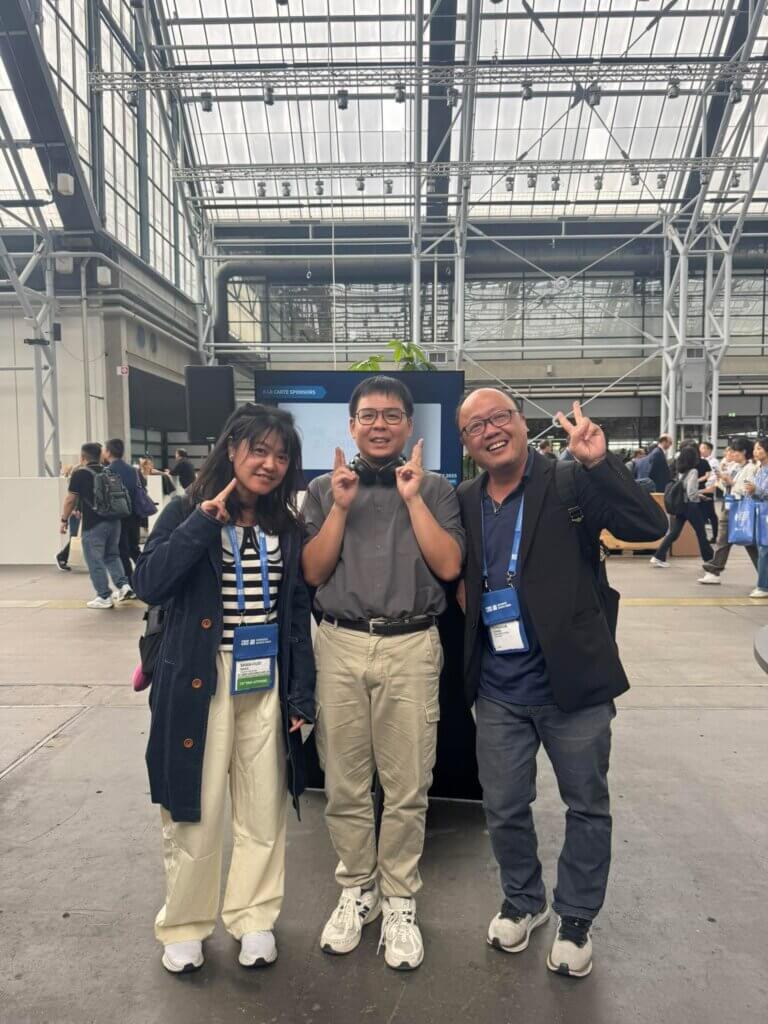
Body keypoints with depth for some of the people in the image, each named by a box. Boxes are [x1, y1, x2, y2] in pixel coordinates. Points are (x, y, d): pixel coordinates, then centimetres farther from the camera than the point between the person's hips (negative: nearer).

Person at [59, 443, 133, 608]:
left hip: (93, 523, -6)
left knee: (95, 560, 2)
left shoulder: (79, 473, -6)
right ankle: (123, 585, 6)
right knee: (112, 555, 20)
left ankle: (104, 597, 4)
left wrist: (64, 520, 6)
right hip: (113, 520, 6)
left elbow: (70, 499, -6)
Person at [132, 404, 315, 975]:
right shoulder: (186, 512, -4)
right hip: (199, 684, -3)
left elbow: (297, 613, 7)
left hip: (266, 685, 3)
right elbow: (149, 585, -17)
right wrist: (203, 522, -22)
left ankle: (254, 918, 34)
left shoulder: (289, 526, 5)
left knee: (265, 809, 12)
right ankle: (184, 925, 31)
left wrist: (302, 692, 4)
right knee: (195, 811, 8)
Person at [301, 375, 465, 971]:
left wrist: (412, 498, -8)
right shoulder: (324, 490, 10)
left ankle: (399, 900, 26)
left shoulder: (436, 490, 7)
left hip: (410, 647, -1)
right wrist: (341, 506, -7)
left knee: (407, 787, 6)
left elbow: (449, 566, -5)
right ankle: (356, 889, 32)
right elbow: (312, 573, 2)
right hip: (340, 646, 2)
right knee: (344, 783, 11)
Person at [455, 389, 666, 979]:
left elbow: (651, 526, -21)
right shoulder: (464, 502, 3)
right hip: (498, 689, 4)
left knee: (587, 807, 15)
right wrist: (463, 592, -2)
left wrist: (599, 462, -30)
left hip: (573, 682, -3)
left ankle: (576, 919, 39)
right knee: (504, 808, 17)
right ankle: (524, 901, 44)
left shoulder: (571, 484, -10)